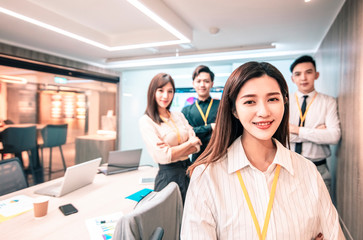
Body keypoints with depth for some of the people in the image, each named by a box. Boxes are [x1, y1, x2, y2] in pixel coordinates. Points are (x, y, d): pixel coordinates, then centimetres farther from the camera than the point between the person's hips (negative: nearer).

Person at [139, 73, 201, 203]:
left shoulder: (179, 116, 7)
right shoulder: (146, 121, -10)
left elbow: (196, 146, 1)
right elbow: (164, 156, -18)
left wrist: (173, 151, -16)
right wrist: (189, 142, -7)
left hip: (188, 171, 6)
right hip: (168, 176, -5)